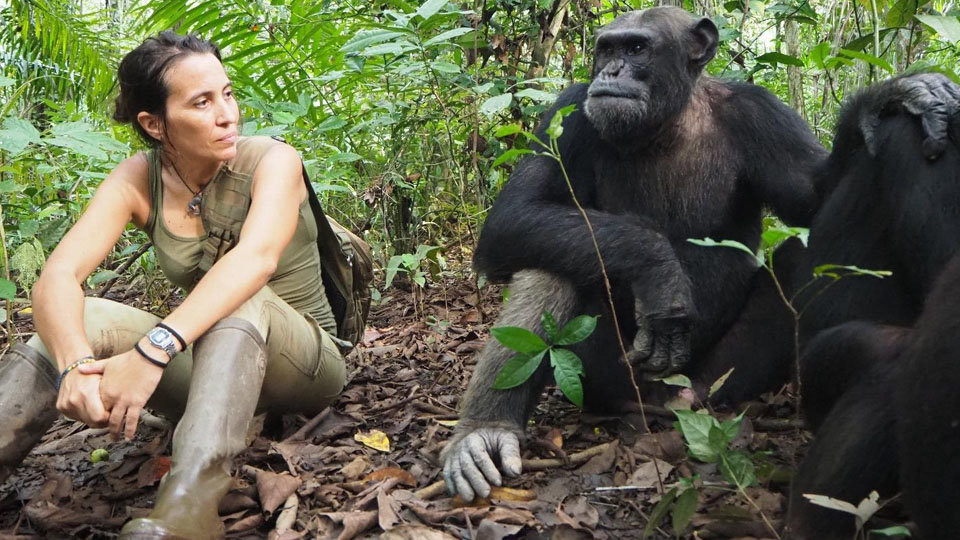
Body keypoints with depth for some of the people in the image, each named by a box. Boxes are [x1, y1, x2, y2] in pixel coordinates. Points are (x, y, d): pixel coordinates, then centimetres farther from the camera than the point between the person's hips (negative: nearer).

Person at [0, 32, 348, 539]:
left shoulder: (271, 160, -15)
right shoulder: (138, 180, -7)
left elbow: (257, 257, -36)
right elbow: (57, 277, -21)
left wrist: (153, 350, -49)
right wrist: (75, 362, -43)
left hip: (305, 362, -3)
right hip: (212, 367, 3)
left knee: (241, 300, -36)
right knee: (78, 320, -21)